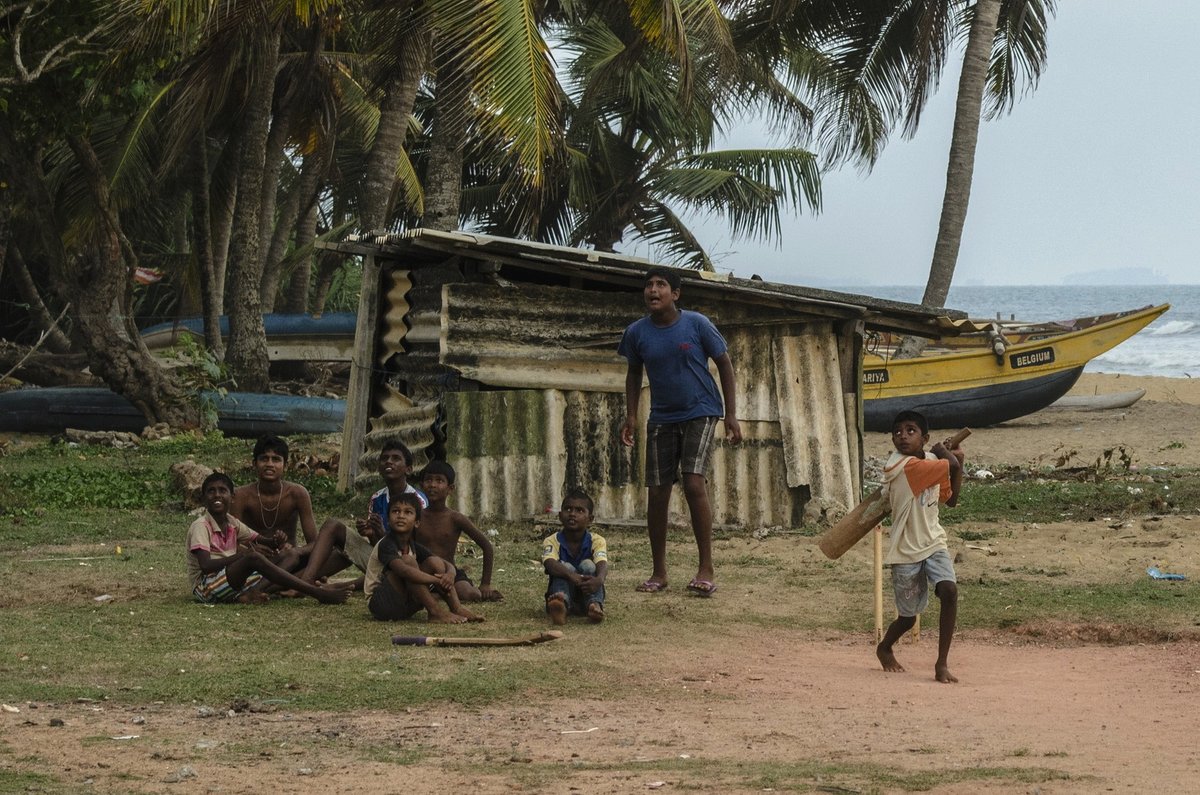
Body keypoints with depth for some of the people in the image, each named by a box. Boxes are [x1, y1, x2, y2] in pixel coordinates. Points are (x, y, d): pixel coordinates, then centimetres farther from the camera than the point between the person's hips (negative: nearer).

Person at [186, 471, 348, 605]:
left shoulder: (232, 524, 13)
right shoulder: (200, 526, -9)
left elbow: (261, 540, 13)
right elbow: (205, 566, -22)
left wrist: (275, 540, -10)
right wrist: (240, 556, -25)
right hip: (205, 586, -9)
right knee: (253, 558, -28)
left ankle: (253, 594, -31)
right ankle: (318, 593, -34)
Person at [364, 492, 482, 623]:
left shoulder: (413, 547, 8)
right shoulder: (386, 545, -18)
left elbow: (448, 565, 4)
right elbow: (405, 571, -37)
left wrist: (449, 575, -21)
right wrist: (438, 581, -34)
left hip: (405, 605, 8)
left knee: (434, 561, -3)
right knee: (407, 560, -26)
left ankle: (457, 608, -16)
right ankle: (435, 613, -27)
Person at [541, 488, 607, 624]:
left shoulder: (596, 541, -4)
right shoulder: (552, 541, -6)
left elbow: (602, 564, -25)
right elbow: (550, 563, -27)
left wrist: (599, 580, -50)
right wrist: (571, 576, -49)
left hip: (586, 596, 0)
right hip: (563, 594, 0)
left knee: (588, 565, -23)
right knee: (566, 567, -26)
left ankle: (595, 606, -50)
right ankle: (561, 606, -60)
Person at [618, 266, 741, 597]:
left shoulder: (697, 324, -12)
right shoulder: (637, 332, -3)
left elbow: (724, 364, -3)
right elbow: (634, 373, 13)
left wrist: (731, 415, -6)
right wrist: (631, 415, 2)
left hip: (700, 412, -4)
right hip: (662, 418, 4)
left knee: (693, 483, -19)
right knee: (657, 493, 1)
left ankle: (706, 570, -14)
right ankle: (659, 573, 13)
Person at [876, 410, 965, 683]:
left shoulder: (931, 461, 5)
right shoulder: (900, 466, -21)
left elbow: (951, 499, 16)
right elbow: (949, 465, -28)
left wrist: (958, 461, 6)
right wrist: (944, 453, -5)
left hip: (933, 544, 5)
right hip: (906, 552, -5)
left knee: (949, 591, -21)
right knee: (908, 617, 7)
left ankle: (942, 662, -13)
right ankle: (884, 648, 42)